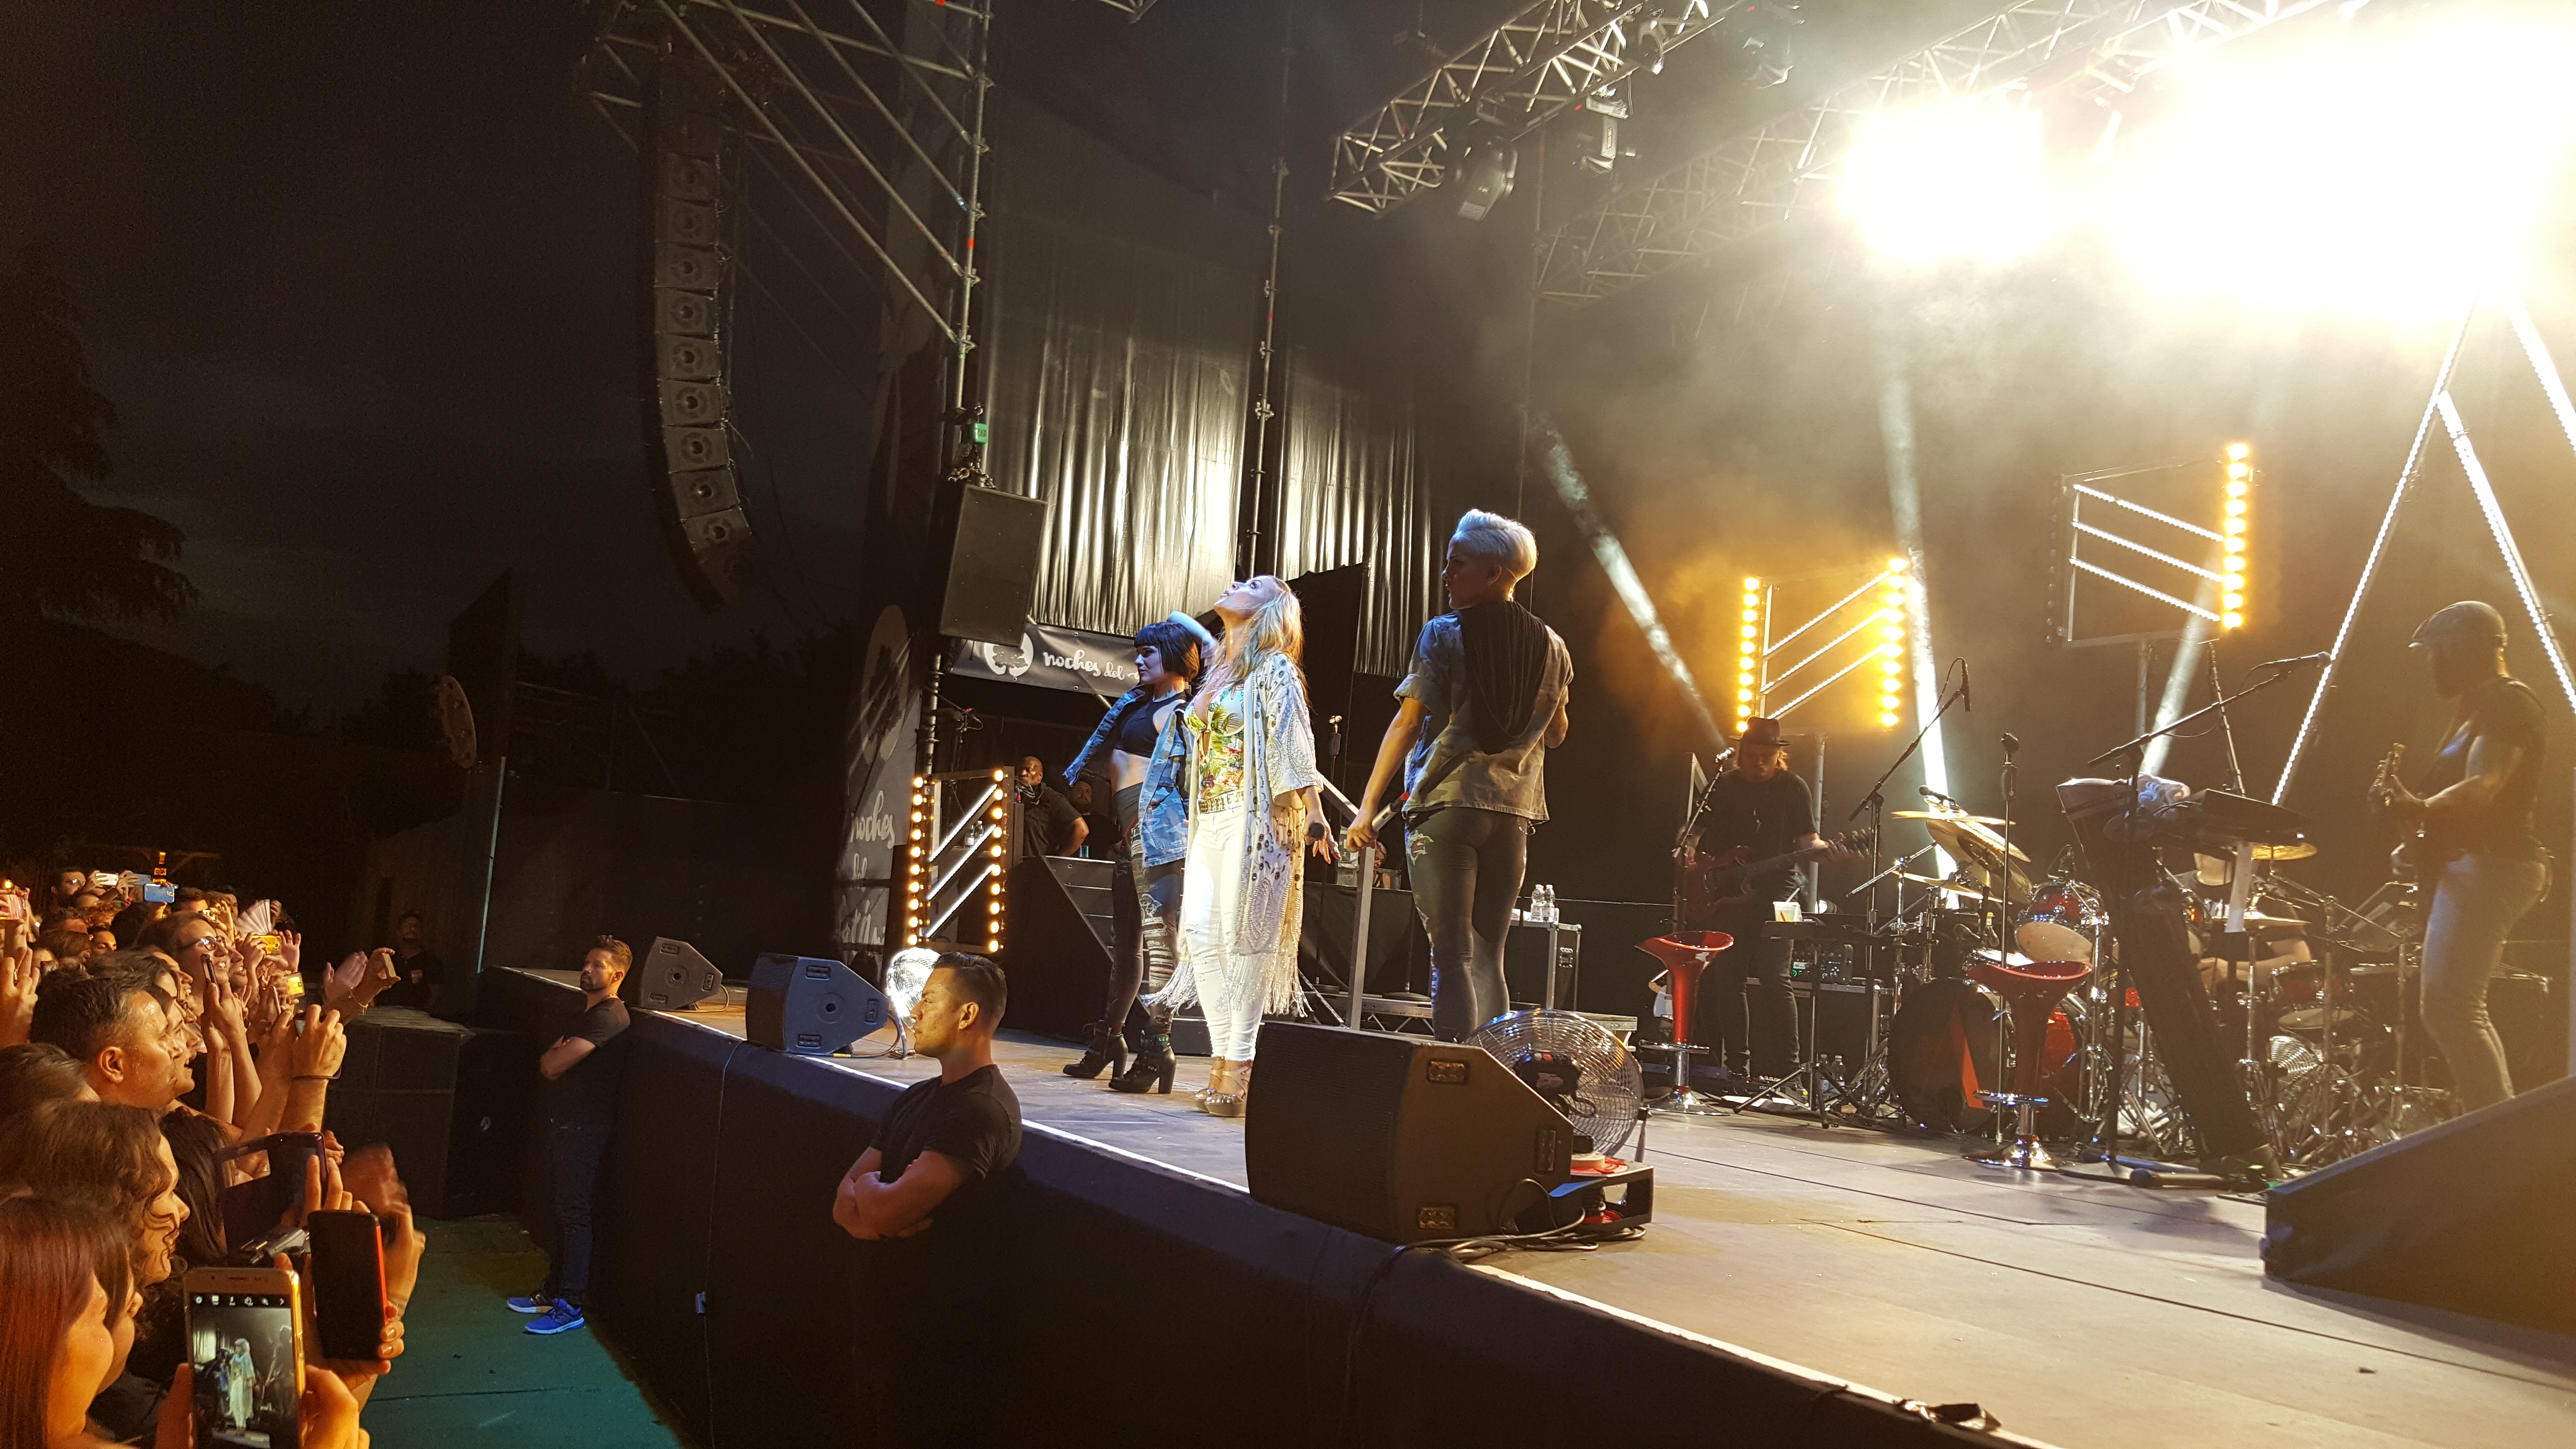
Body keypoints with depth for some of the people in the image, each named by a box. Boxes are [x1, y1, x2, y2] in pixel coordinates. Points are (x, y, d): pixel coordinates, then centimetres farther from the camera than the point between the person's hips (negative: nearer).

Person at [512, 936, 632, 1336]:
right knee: (563, 1211, 16)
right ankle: (554, 1291, 25)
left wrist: (555, 1055, -2)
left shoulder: (609, 1017, -18)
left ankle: (570, 1306, -3)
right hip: (565, 1122, 10)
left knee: (573, 1213, -7)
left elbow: (551, 1064, -23)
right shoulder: (588, 1011, 16)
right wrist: (558, 1056, -4)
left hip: (585, 1127, -10)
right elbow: (549, 1066, 18)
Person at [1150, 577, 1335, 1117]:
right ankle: (1222, 1060, 8)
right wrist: (1192, 831, 20)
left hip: (1254, 819, -7)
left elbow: (1294, 746, -9)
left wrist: (1315, 816, -18)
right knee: (1202, 936, 2)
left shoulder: (1273, 670, 0)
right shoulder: (1219, 673, 21)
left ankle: (1239, 1067, -6)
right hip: (1209, 822, 8)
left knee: (1245, 936, -8)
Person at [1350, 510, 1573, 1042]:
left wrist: (1368, 808, -3)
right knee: (1488, 958, 12)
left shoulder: (1443, 635, -4)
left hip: (1445, 804, -4)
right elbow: (1556, 735, 19)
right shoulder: (1551, 646, 9)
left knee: (1452, 954, -2)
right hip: (1514, 813, 5)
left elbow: (1407, 724, -7)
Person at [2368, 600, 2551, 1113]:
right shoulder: (2478, 707, 21)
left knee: (2448, 1011, -19)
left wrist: (2421, 809, -45)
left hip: (2487, 868, -11)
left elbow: (2483, 786, -27)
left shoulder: (2508, 703, -11)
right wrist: (2423, 844, 15)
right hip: (2470, 867, 11)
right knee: (2464, 1012, 15)